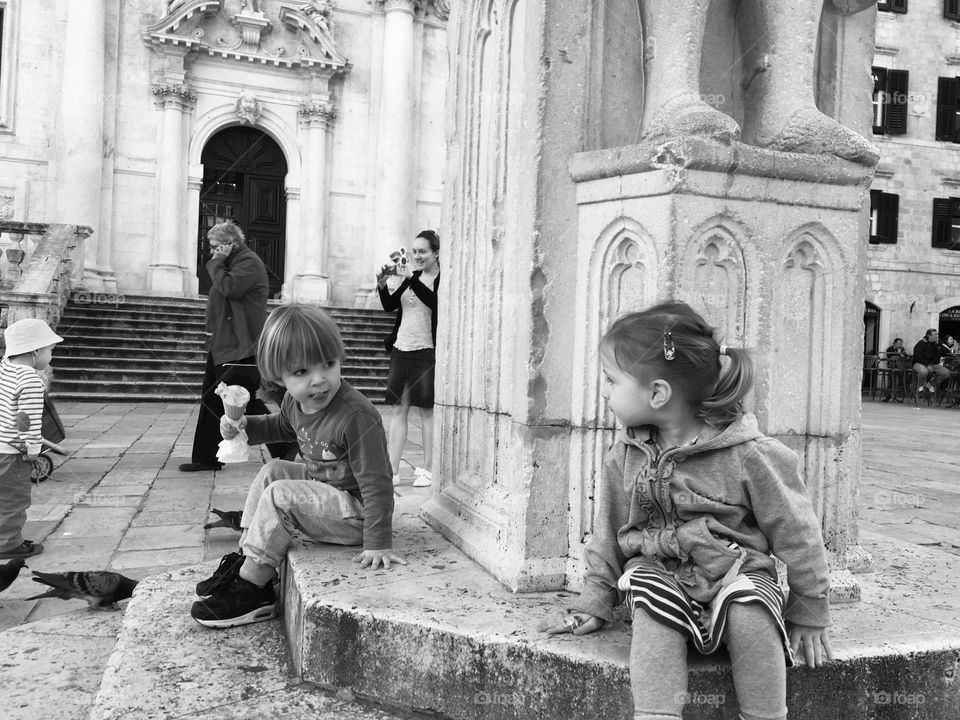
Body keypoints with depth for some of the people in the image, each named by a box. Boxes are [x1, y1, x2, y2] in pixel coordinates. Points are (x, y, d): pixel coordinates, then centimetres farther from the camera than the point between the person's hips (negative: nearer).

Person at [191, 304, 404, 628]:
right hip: (324, 488, 9)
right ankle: (245, 559, 9)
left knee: (280, 495, -21)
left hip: (356, 513, -9)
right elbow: (281, 426, 24)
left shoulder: (357, 416, -29)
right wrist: (244, 425, 6)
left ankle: (249, 591, -8)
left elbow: (376, 484, -26)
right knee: (272, 471, 8)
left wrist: (378, 544, -26)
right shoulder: (295, 401, -2)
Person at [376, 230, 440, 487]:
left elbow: (434, 302, -24)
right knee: (400, 409, 7)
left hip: (427, 351, -6)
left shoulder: (442, 279, -5)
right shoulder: (412, 276, 15)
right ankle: (392, 470, 11)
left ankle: (427, 470, 12)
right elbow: (389, 305, 13)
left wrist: (410, 278, -27)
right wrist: (381, 283, -4)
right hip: (402, 349, 6)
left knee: (427, 411, 2)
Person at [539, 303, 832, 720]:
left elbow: (796, 533, -2)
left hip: (734, 575, -2)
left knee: (751, 612, -31)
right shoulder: (625, 457, 1)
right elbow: (609, 534, 13)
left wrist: (809, 615, 4)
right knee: (652, 602, -29)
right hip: (657, 573, 2)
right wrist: (595, 602, 12)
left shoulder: (747, 455, -12)